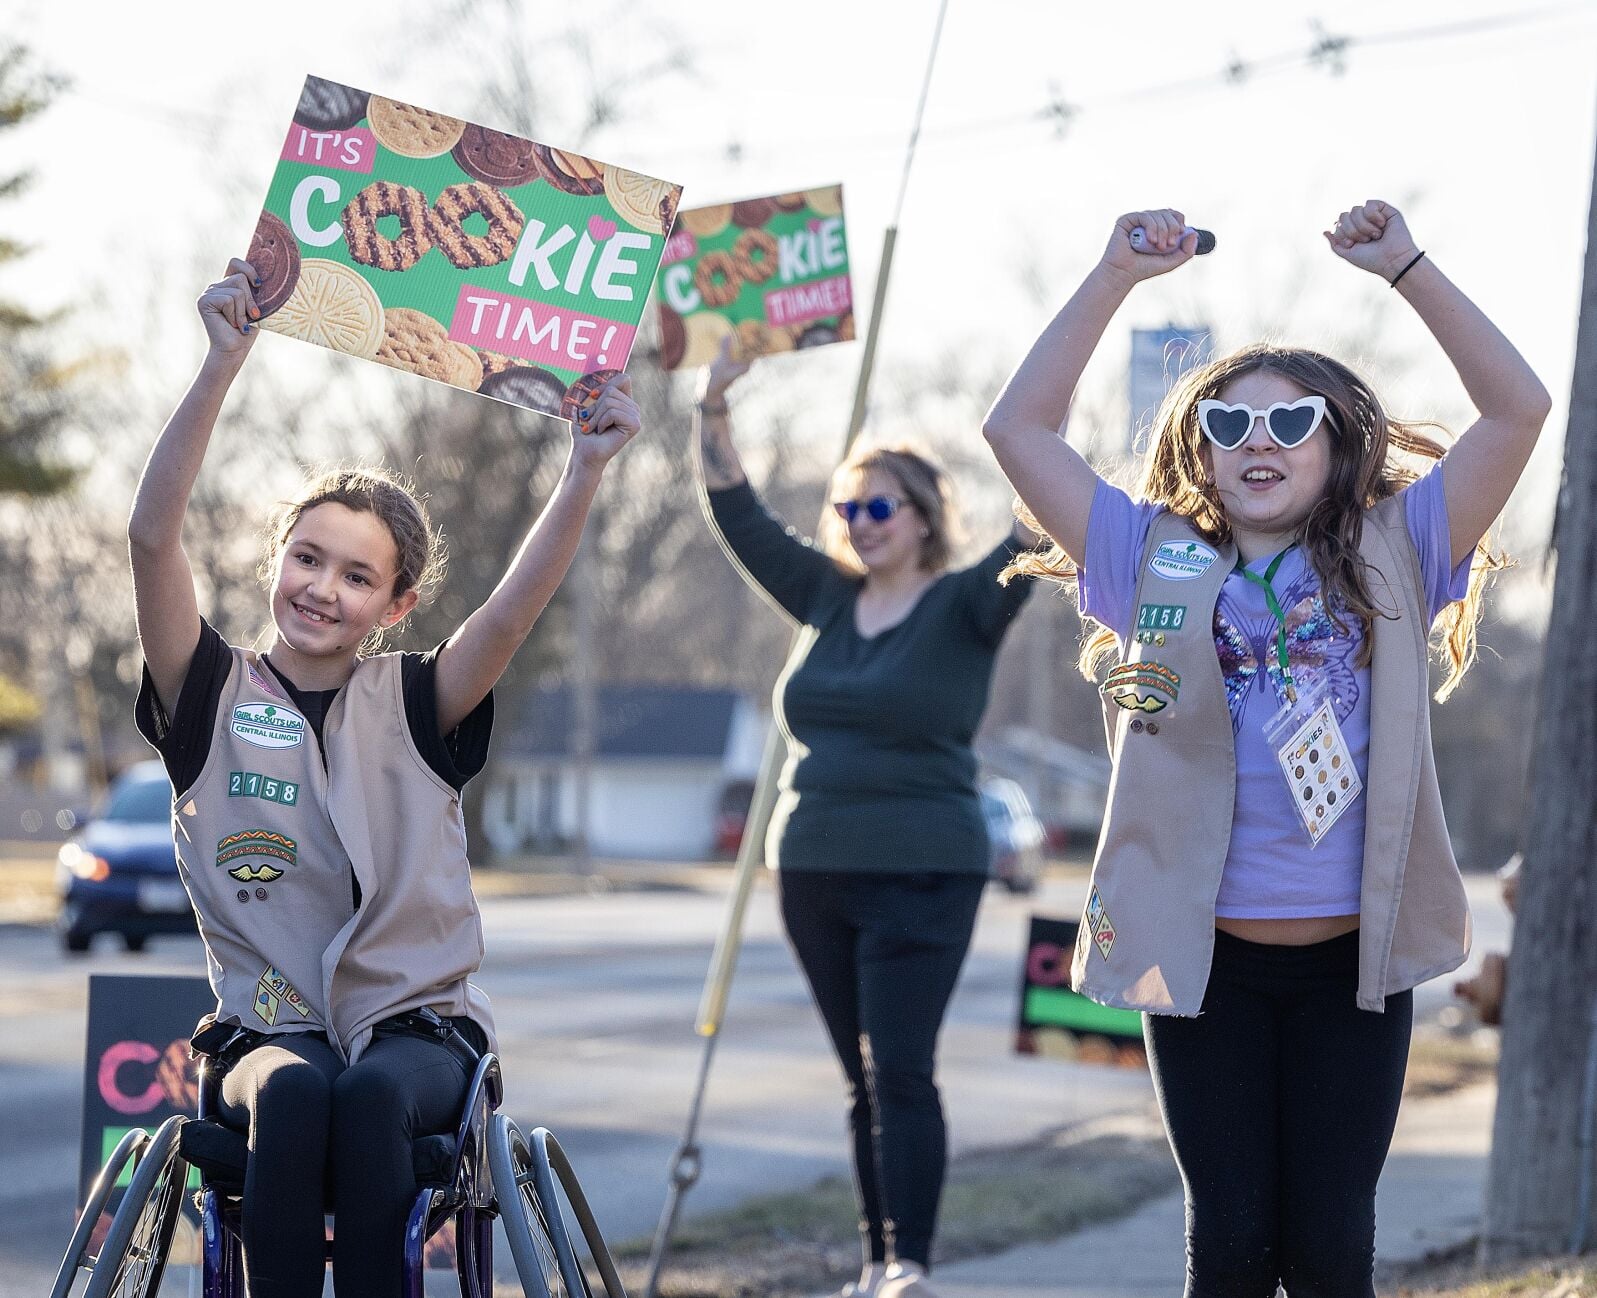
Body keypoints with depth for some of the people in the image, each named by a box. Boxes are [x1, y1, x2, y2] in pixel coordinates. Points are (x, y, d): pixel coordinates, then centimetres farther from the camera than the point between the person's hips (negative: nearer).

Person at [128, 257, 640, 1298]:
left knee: (371, 1093, -34)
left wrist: (588, 470, -23)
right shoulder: (214, 697, 7)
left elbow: (517, 607, -9)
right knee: (293, 1093, -35)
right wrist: (224, 365, -18)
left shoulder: (412, 706, 9)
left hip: (421, 1027, 0)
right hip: (270, 1029, 0)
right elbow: (154, 537, -7)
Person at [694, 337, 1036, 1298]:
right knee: (863, 1079, 9)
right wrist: (716, 409, 0)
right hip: (816, 873, 6)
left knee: (900, 1072, -13)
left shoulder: (962, 609, -3)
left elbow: (1032, 547, -20)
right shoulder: (828, 598, 11)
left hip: (921, 876, -6)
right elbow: (740, 518, 11)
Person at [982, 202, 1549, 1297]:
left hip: (1353, 961, 0)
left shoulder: (1392, 557, 6)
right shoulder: (1157, 564, 7)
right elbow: (1020, 429, 3)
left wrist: (1406, 266, -5)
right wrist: (1117, 276, -1)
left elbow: (1521, 408, -1)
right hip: (1205, 960, 0)